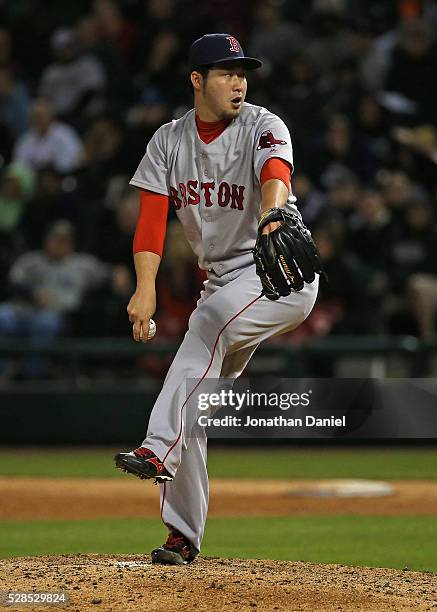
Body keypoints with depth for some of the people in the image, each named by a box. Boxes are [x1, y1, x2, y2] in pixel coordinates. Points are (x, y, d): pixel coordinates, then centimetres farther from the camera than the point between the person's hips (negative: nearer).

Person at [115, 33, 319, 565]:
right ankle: (183, 535, 7)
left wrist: (270, 214, -57)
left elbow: (276, 173, -33)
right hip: (221, 279, 6)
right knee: (193, 403, 1)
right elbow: (151, 217, -6)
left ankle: (160, 451, -41)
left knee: (208, 322, -34)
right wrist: (146, 289, -23)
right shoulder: (169, 141, 4)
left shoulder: (263, 128, -10)